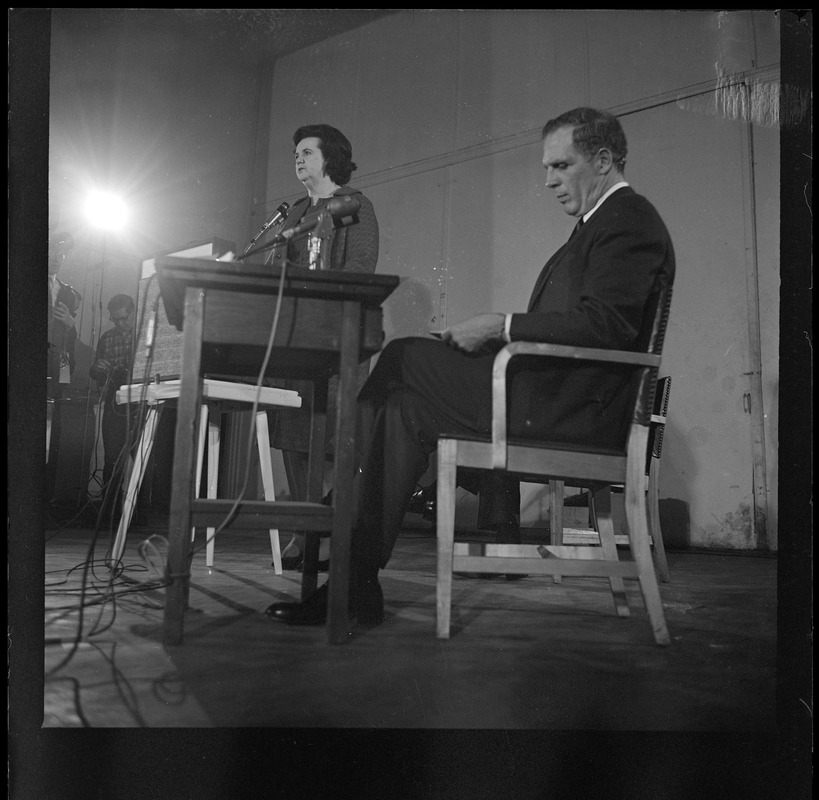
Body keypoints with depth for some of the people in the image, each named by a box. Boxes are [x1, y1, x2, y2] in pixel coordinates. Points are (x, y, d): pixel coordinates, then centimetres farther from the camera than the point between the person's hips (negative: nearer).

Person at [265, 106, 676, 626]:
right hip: (559, 393, 9)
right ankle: (356, 582, -1)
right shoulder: (605, 223, 25)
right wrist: (491, 334, 5)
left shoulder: (630, 219, -6)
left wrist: (500, 327, -17)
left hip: (574, 407, -9)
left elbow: (603, 324, -21)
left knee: (405, 357, -10)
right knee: (406, 404, 0)